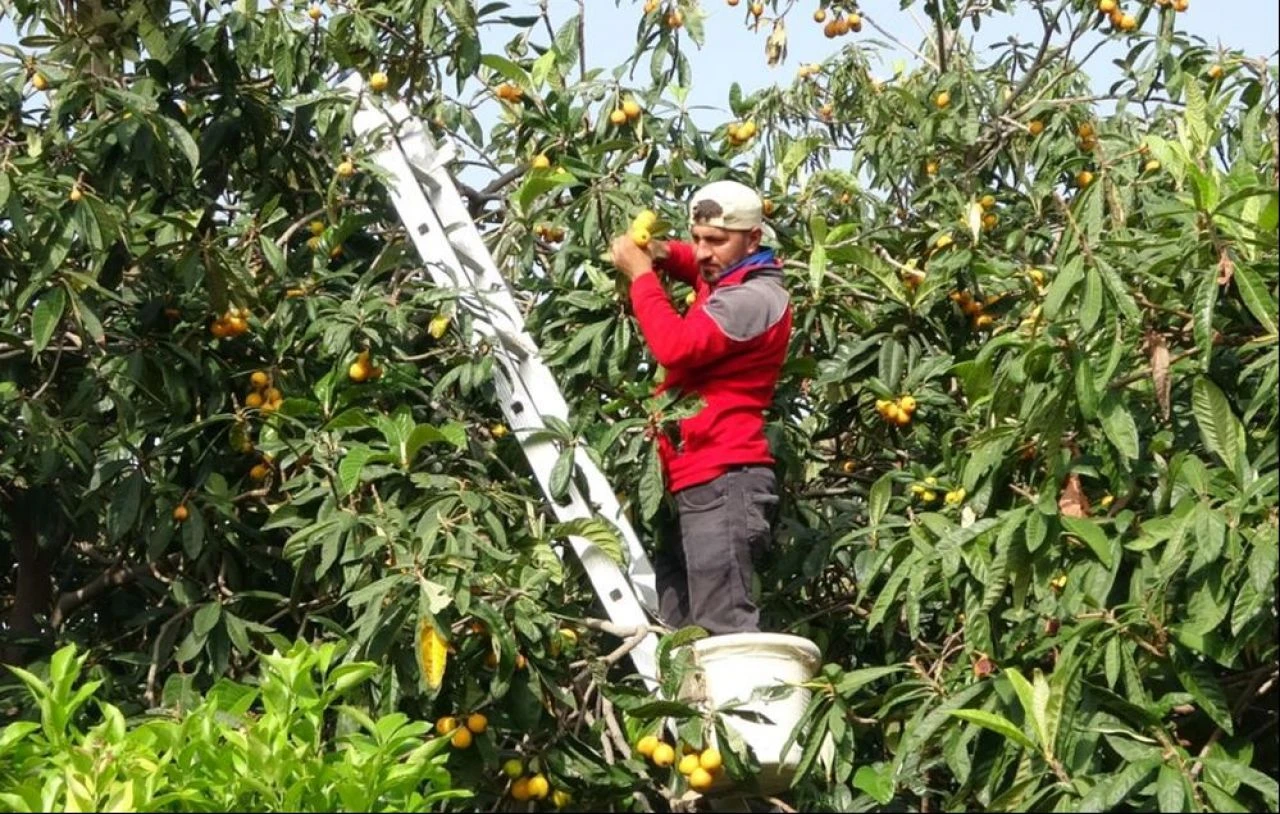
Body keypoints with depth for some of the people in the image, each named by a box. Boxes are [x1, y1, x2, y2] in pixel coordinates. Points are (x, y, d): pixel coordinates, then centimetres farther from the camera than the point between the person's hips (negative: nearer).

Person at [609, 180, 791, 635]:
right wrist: (665, 255, 16)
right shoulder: (724, 282, 20)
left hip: (722, 483, -10)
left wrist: (641, 273, -9)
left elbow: (676, 346, -23)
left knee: (723, 626, -17)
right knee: (676, 631, 7)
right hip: (695, 482, 10)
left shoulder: (754, 298, -11)